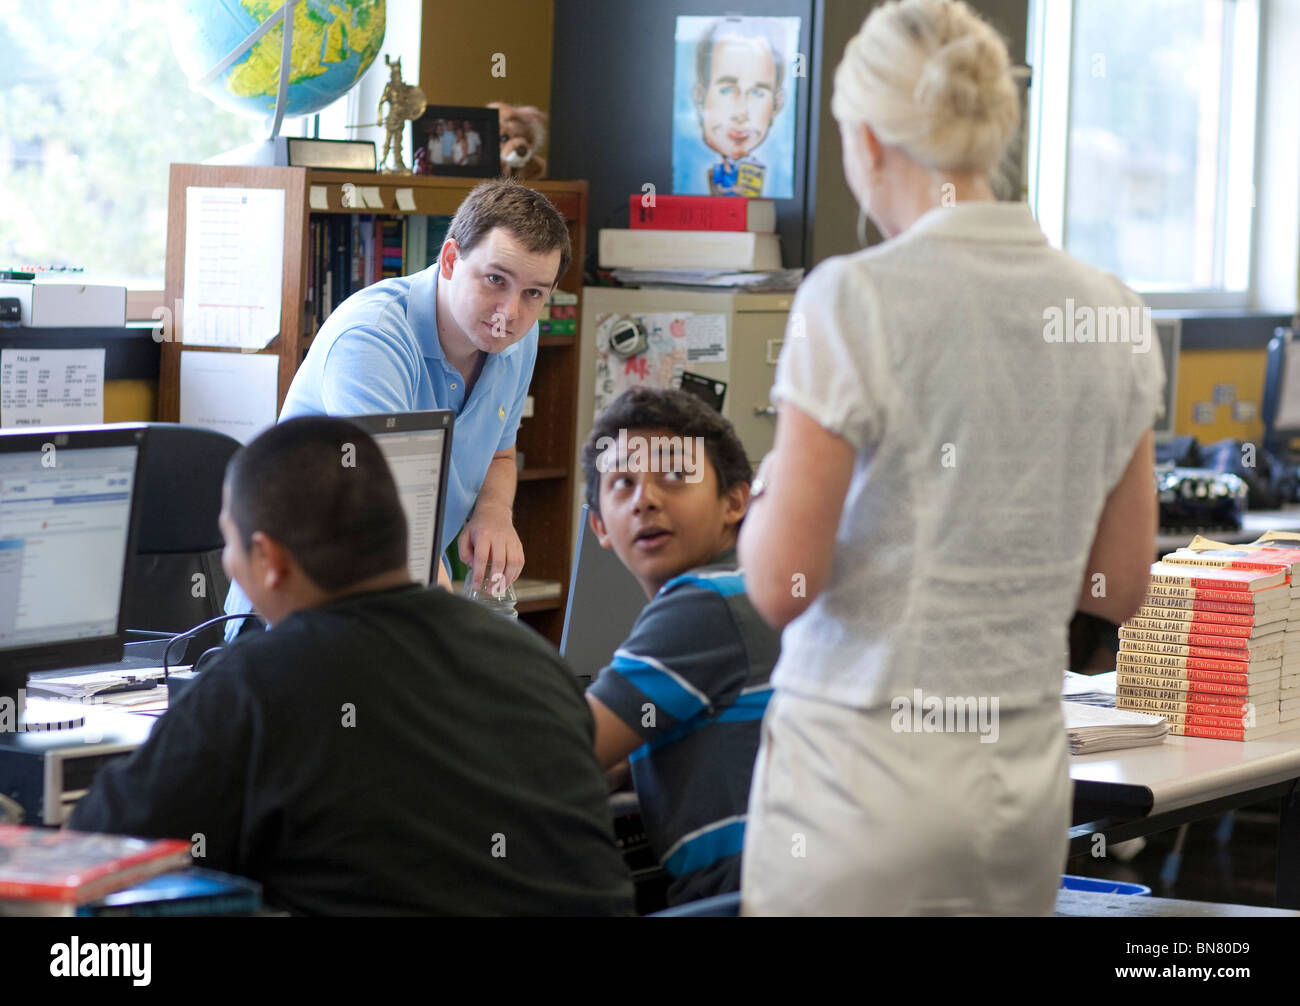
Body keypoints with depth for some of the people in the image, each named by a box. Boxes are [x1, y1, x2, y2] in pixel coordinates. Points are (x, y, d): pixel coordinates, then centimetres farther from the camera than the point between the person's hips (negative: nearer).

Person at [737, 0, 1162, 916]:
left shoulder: (854, 298, -13)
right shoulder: (1109, 309, 3)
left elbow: (781, 586, -13)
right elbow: (1120, 587, 9)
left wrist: (765, 490, 6)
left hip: (863, 775, -5)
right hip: (1026, 771, 6)